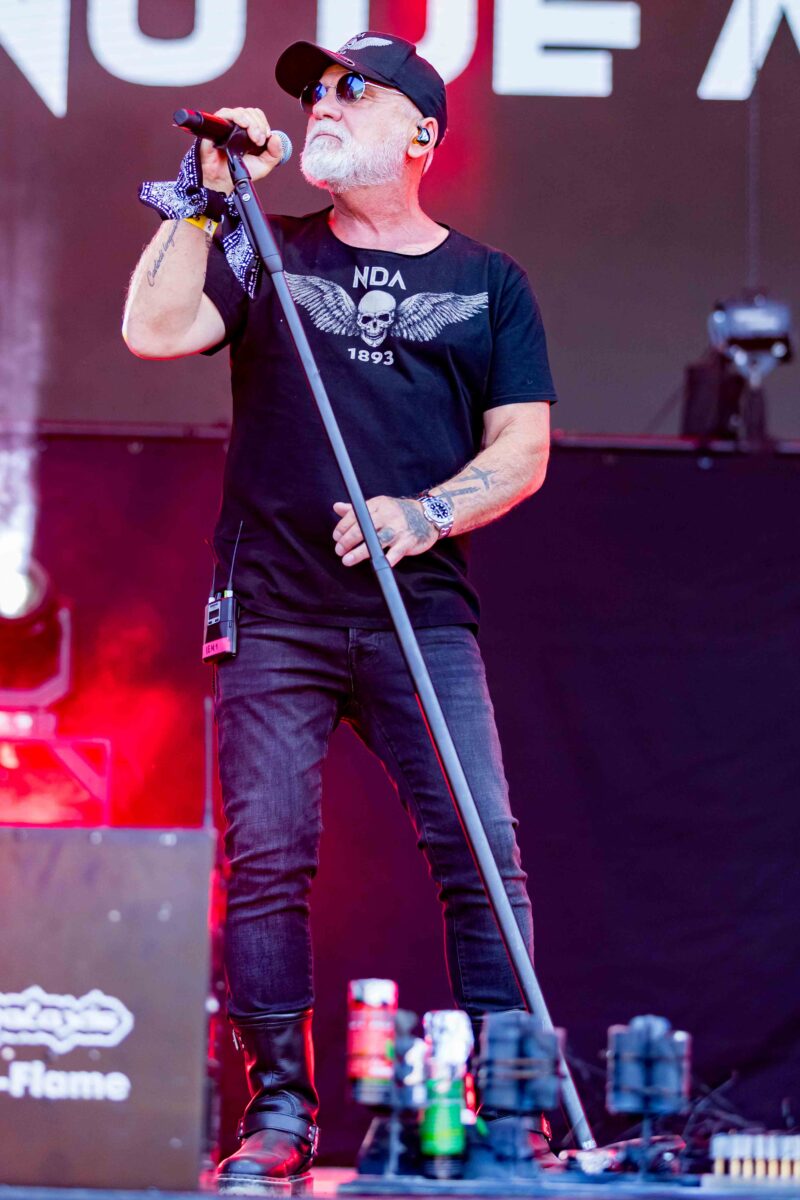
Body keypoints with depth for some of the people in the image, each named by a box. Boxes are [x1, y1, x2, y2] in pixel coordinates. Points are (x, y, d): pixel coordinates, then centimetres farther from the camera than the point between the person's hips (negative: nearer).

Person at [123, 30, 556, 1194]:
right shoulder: (266, 257, 14)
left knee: (483, 853, -10)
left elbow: (522, 450, 6)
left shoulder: (488, 283, 13)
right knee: (266, 860, -6)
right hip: (275, 615, 1)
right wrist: (205, 197, -1)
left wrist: (427, 514, -10)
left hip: (422, 617, 0)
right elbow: (154, 330, -3)